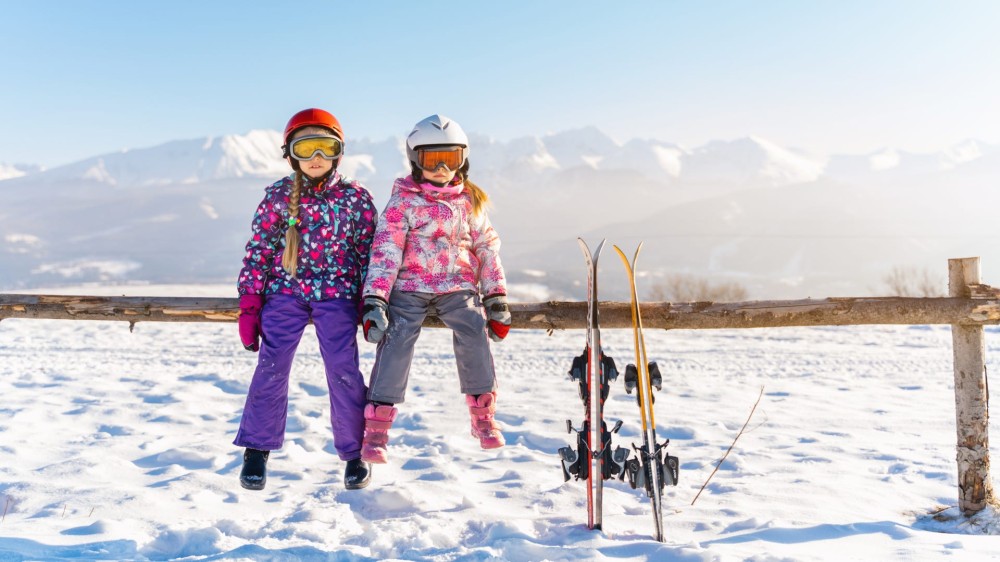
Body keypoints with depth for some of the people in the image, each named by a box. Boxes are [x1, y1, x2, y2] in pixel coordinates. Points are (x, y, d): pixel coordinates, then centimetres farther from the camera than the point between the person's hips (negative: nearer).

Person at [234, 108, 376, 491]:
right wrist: (248, 306, -1)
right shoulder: (278, 196, 3)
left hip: (336, 294, -1)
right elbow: (258, 252, 4)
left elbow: (369, 255, 4)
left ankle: (354, 453, 9)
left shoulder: (356, 198, 1)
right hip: (285, 291, 1)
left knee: (344, 372, -8)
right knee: (272, 367, -8)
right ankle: (256, 451, 9)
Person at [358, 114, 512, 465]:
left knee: (475, 338, -17)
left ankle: (483, 418, 2)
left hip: (457, 287, 2)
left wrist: (497, 300, 10)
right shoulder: (403, 200, 1)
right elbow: (385, 249, -7)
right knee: (396, 346, -16)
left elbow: (487, 248, 15)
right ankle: (375, 432, -5)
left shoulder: (469, 200, 12)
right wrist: (374, 301, -17)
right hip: (410, 288, -2)